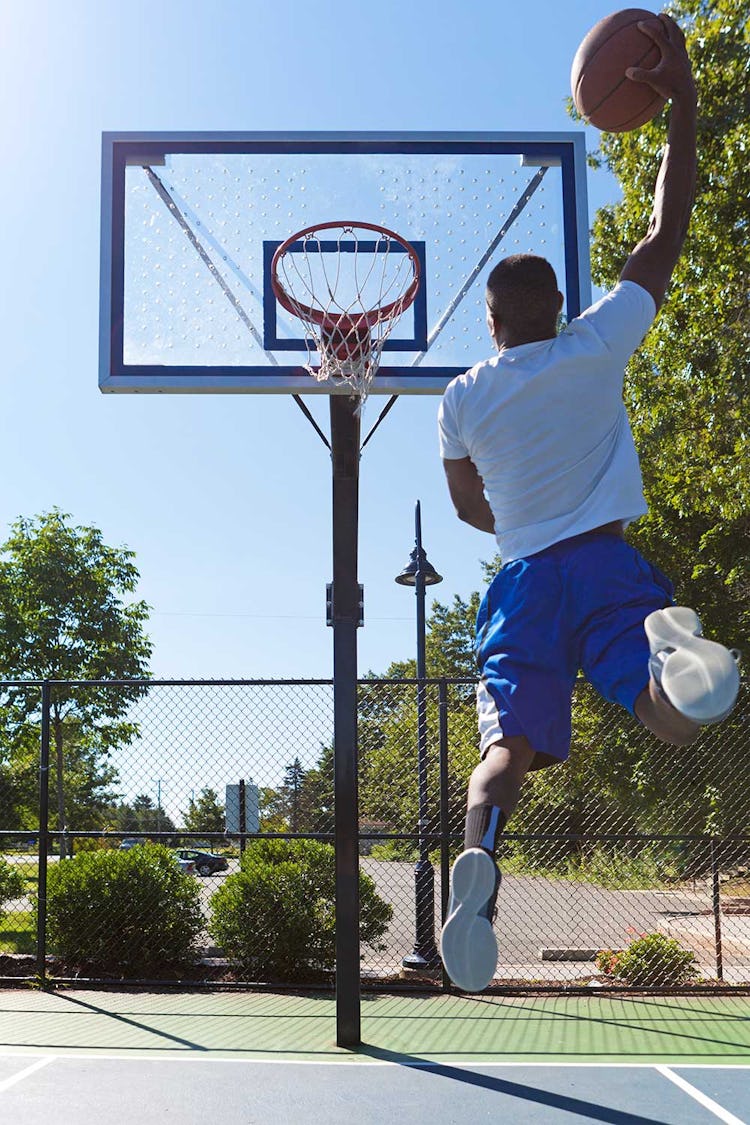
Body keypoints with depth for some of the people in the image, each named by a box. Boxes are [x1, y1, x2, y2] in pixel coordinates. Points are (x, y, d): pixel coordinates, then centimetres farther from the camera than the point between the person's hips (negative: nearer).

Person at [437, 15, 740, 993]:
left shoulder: (462, 400, 9)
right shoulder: (595, 348, 4)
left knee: (509, 745, -5)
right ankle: (672, 645, -49)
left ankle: (479, 854, -34)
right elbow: (666, 235, 10)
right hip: (607, 564, -2)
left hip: (524, 581, 2)